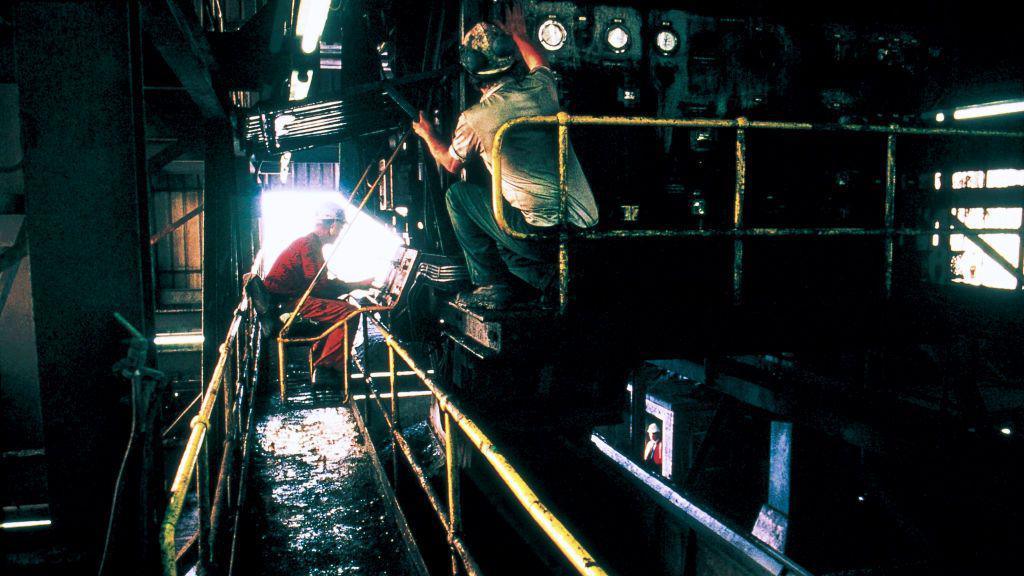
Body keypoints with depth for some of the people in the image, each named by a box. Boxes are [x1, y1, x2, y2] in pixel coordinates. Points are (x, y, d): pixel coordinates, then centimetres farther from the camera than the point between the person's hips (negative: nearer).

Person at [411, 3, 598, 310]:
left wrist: (427, 134, 35)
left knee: (457, 195, 13)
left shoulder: (473, 119, -8)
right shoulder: (540, 89, 5)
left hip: (542, 235, -6)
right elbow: (541, 67, 34)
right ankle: (546, 275, 16)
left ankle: (491, 286, 13)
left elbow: (451, 163, 16)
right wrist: (520, 34, 51)